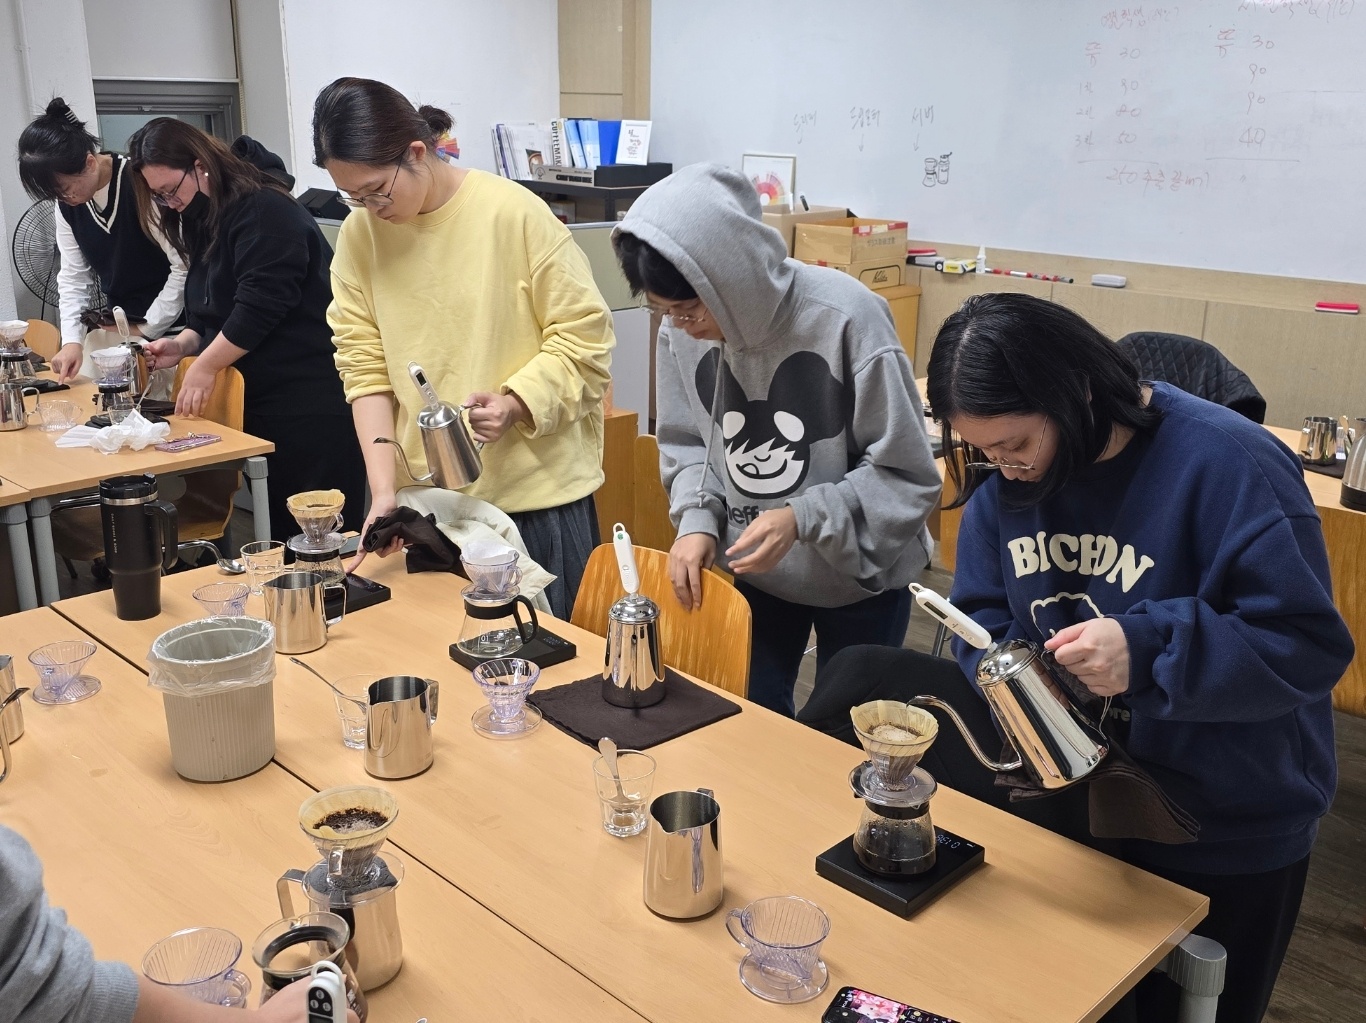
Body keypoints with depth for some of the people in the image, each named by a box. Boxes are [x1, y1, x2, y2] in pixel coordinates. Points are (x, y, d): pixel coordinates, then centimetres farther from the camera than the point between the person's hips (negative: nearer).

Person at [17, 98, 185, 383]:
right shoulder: (68, 203, 2)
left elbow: (185, 266, -20)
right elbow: (73, 275, 8)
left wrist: (147, 330, -13)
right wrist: (72, 339, -6)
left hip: (168, 328, -7)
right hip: (115, 327, 7)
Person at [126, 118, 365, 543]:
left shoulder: (264, 210, -12)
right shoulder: (205, 221, 17)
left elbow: (260, 306, -20)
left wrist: (203, 367, -12)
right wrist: (183, 344, 4)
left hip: (311, 398, -9)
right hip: (260, 399, 9)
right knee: (278, 528, 10)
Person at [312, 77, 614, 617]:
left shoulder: (515, 213, -10)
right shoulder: (359, 236, 1)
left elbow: (583, 335, -8)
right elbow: (364, 366, 1)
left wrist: (513, 404, -22)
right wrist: (384, 488, -8)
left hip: (535, 494, -3)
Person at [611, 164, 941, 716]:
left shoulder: (845, 319, -28)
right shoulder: (681, 332, -14)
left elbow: (906, 476, -20)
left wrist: (802, 518, -31)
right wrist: (697, 520, -15)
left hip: (858, 577, -3)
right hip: (750, 572, 4)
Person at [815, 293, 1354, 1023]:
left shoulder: (1226, 466, -25)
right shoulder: (1001, 479, -7)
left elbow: (1310, 646, -25)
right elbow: (983, 620, 0)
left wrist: (1147, 650, -37)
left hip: (1228, 834, -4)